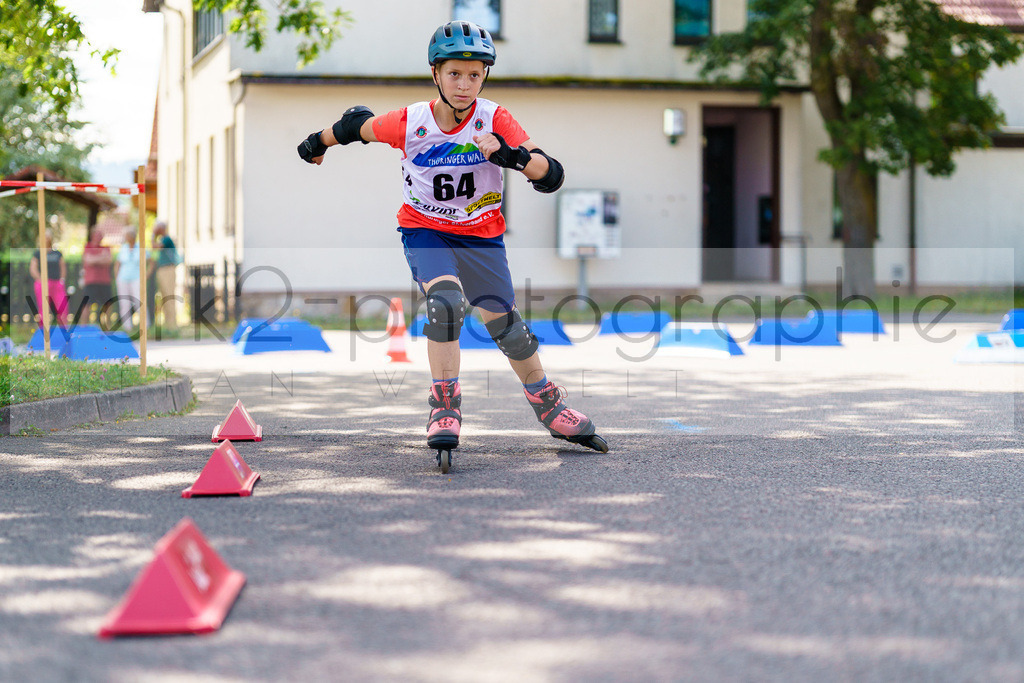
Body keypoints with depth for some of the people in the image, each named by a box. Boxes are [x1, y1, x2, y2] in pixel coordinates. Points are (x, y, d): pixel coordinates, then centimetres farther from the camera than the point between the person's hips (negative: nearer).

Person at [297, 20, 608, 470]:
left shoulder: (494, 119, -17)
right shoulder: (410, 122, -15)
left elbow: (552, 176, -24)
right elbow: (357, 125, 5)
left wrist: (509, 153, -43)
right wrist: (317, 144, 23)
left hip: (481, 235, 1)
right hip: (425, 230, -1)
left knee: (506, 325, 4)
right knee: (445, 300, -28)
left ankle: (549, 405, 27)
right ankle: (445, 407, -17)